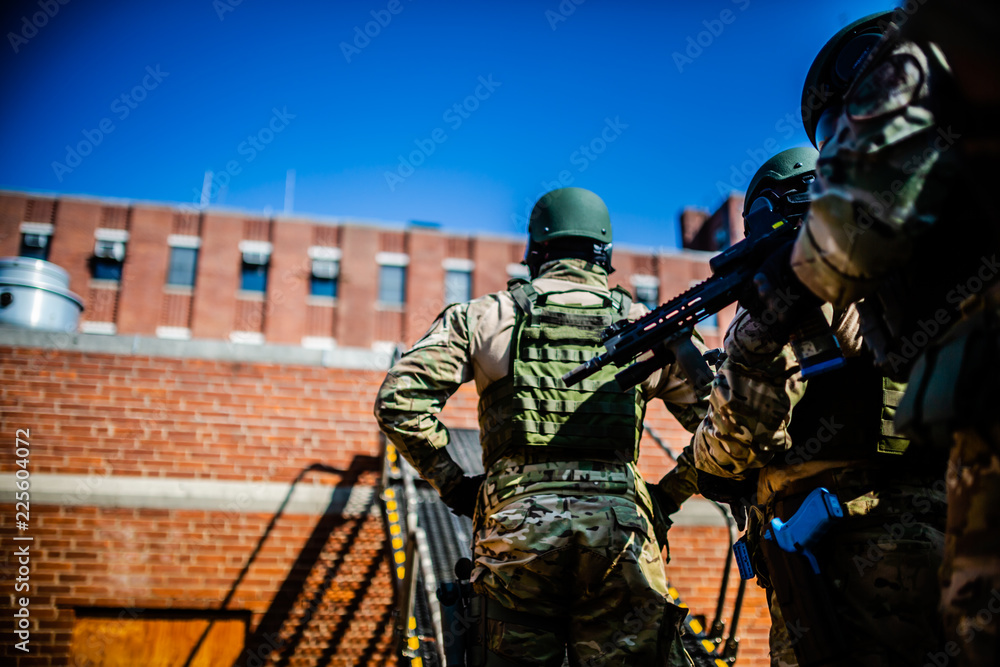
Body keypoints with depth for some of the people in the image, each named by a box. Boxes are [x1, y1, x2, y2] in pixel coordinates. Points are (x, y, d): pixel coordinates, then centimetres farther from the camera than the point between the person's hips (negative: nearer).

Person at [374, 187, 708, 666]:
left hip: (517, 527, 0)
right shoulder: (647, 324, 15)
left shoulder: (485, 316, 11)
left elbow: (399, 399, 4)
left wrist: (451, 482, 12)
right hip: (620, 528, 1)